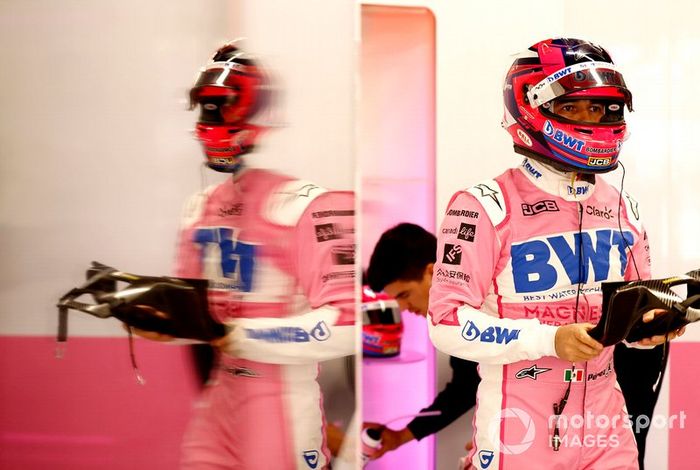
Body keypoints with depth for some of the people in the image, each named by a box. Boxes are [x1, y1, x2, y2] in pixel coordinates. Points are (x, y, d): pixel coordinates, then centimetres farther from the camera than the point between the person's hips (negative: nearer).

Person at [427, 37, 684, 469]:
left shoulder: (622, 208, 10)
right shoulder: (486, 208, -11)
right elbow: (448, 323, -15)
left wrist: (648, 324, -5)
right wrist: (549, 340, -23)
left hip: (602, 418, 6)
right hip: (518, 430, -5)